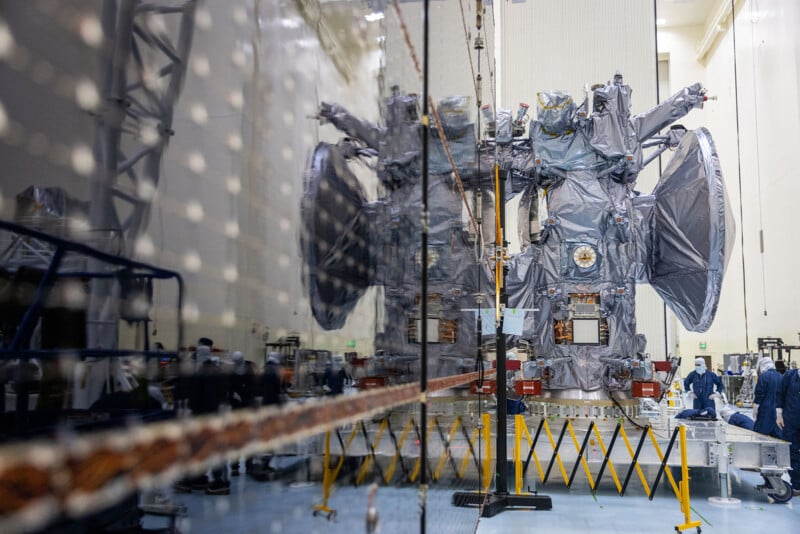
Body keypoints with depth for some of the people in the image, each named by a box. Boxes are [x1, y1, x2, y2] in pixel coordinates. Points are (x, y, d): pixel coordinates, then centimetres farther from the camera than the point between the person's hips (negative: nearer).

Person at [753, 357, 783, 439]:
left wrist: (755, 409, -6)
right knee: (778, 435, 10)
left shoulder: (763, 376, -12)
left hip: (766, 410, -6)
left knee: (760, 435, -2)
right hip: (779, 410, 7)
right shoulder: (780, 376, 7)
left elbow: (759, 394, -14)